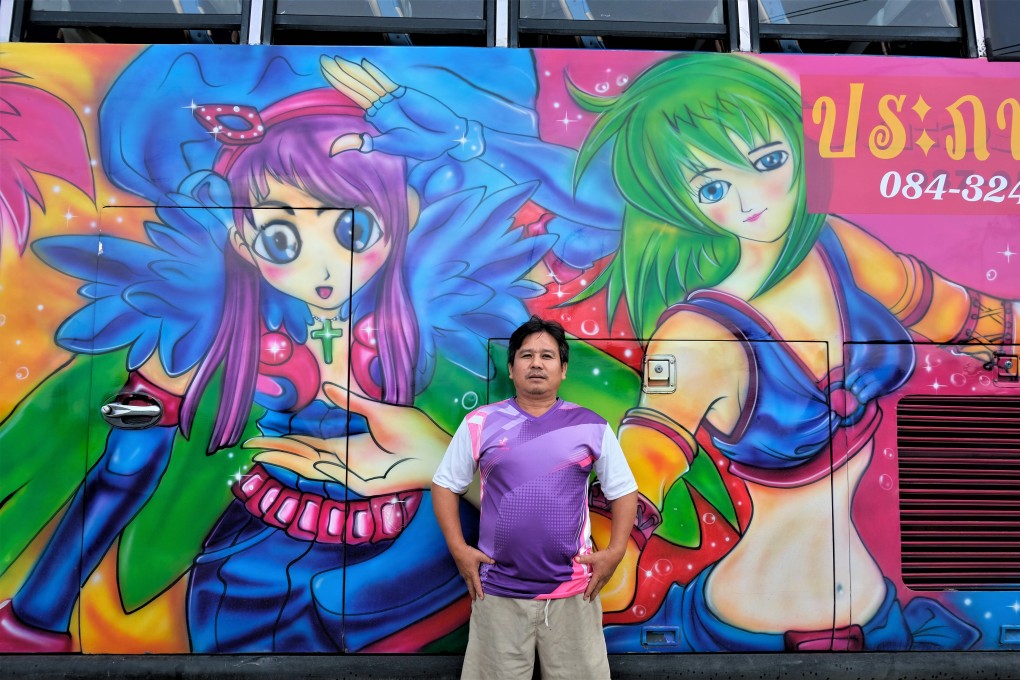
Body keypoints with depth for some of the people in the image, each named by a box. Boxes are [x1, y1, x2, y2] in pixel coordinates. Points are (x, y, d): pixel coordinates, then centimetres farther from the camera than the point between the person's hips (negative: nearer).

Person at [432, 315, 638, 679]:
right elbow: (445, 485, 5)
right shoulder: (480, 423, -1)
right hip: (498, 591, 0)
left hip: (572, 591, 0)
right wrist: (458, 548, -4)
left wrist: (615, 550, -5)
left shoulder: (592, 427, 0)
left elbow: (624, 490, 6)